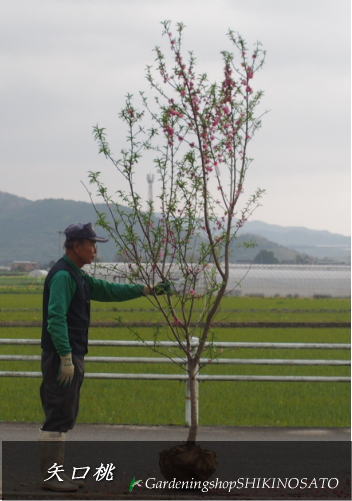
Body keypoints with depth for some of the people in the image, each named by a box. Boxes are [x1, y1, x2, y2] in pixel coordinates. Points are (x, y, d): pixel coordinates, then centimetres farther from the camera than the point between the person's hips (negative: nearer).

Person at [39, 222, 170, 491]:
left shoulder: (76, 276, 19)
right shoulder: (62, 275, -14)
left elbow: (107, 290, 28)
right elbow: (56, 318, -21)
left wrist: (146, 290, 23)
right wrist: (66, 358, -23)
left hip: (72, 357, 11)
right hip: (62, 358, -11)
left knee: (65, 417, 12)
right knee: (59, 416, -9)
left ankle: (56, 473, 16)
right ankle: (50, 476, -7)